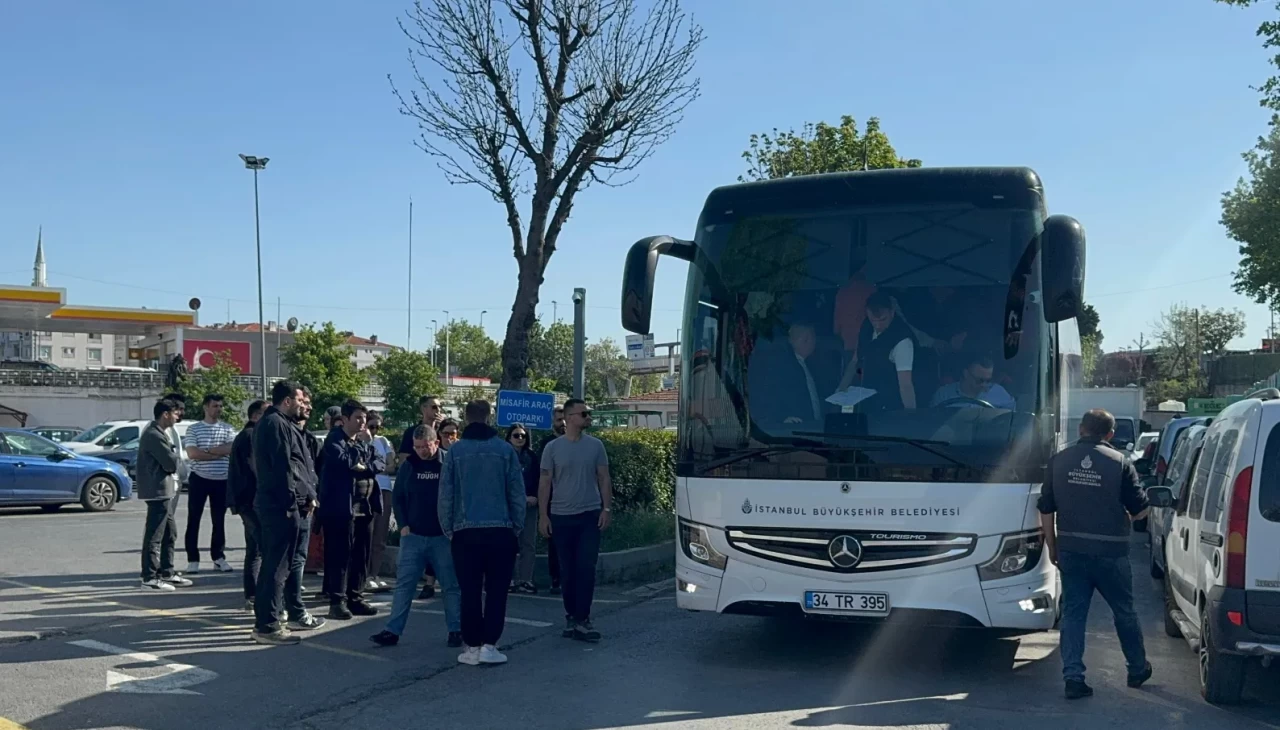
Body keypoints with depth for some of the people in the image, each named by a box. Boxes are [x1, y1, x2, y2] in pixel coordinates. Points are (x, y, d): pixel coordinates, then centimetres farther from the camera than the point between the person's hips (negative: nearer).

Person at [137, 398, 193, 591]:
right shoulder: (154, 435, -18)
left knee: (170, 533, 16)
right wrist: (174, 451, 0)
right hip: (158, 491, -11)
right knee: (154, 536, -6)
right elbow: (171, 462, -19)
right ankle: (150, 578, -1)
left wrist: (171, 454, -5)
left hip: (166, 490, 11)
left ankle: (167, 573, 24)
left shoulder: (159, 432, 15)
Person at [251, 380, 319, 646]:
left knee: (272, 564, 16)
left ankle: (264, 621, 23)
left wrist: (308, 495, 14)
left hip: (271, 502, 11)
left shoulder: (272, 422, 19)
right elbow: (283, 467, -19)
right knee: (277, 566, -6)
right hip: (282, 504, -11)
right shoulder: (277, 424, -13)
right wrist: (293, 500, -15)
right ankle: (268, 626, -3)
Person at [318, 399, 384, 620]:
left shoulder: (364, 440, 17)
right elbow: (346, 462, -20)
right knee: (340, 554, -5)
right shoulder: (334, 439, -4)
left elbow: (381, 464, 8)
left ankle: (355, 598, 16)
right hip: (341, 505, -7)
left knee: (361, 555, 8)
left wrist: (366, 466, -10)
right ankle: (337, 601, -1)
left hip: (366, 506, 7)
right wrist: (364, 444, -12)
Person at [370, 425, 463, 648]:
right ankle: (392, 631, 7)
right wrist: (403, 525, 1)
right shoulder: (408, 466, 4)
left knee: (451, 586, 4)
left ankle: (456, 630, 15)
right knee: (404, 584, 3)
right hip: (413, 536, 3)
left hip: (443, 537, -2)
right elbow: (397, 497, 11)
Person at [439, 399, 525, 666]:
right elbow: (517, 492, 0)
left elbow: (446, 494, 1)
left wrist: (448, 529, 11)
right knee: (496, 591, 6)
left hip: (465, 532, 1)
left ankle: (472, 647, 11)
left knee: (470, 592, 8)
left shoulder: (455, 451, 0)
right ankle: (489, 645, 3)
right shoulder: (504, 450, -1)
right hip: (500, 530, -1)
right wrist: (517, 526, 9)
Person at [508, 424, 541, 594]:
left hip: (530, 505, 4)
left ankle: (525, 580, 6)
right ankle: (513, 580, 0)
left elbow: (538, 478, 9)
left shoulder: (532, 456, 12)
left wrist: (535, 497, -8)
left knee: (529, 543, 2)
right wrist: (522, 498, -13)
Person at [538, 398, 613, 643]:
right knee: (568, 570, 7)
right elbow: (545, 483, 2)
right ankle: (572, 616, 19)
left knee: (586, 568, -6)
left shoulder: (595, 445, 3)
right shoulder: (553, 448, 0)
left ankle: (581, 620, -2)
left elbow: (604, 479, 6)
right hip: (561, 516, 0)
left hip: (590, 515, 0)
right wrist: (543, 516, -2)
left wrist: (607, 508, -3)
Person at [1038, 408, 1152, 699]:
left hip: (1070, 551, 2)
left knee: (1072, 614, 7)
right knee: (1124, 612, 16)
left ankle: (1073, 677, 2)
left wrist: (1052, 547, 13)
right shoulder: (1118, 462, -7)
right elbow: (1140, 510, -3)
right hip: (1110, 553, -2)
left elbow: (1046, 509, 3)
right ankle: (1138, 669, 32)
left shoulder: (1059, 460, 0)